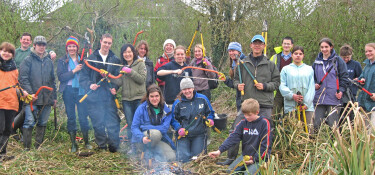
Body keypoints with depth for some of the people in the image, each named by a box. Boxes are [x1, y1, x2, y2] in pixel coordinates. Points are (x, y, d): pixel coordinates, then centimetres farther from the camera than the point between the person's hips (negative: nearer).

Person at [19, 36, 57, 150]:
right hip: (32, 98, -5)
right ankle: (26, 147, -4)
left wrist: (54, 97, 17)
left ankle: (39, 146, 18)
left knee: (42, 123, 9)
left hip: (46, 98, 5)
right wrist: (30, 93, -16)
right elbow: (23, 78, -7)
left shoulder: (49, 61, 16)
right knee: (30, 122, -9)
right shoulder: (28, 60, 0)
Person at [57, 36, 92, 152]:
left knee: (83, 116, -2)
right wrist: (74, 71, -12)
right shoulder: (62, 61, 6)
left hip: (80, 90, 0)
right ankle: (73, 144, 13)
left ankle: (86, 142, 12)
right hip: (68, 91, 0)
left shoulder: (82, 60, 9)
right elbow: (60, 76, -5)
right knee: (71, 117, 5)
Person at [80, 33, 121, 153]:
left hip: (109, 95, 1)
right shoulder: (91, 58, 5)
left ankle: (114, 146, 10)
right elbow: (83, 77, 4)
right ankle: (102, 146, 17)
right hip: (95, 96, -1)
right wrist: (89, 85, -14)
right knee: (98, 123, 4)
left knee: (113, 122, -3)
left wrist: (115, 88, -5)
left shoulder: (115, 60, 10)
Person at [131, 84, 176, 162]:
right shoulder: (142, 108, -6)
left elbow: (165, 128, -9)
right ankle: (147, 152, -10)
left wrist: (147, 127, -16)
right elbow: (134, 127, -9)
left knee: (171, 158, -20)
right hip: (143, 138, -3)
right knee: (155, 133, -37)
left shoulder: (166, 109, 1)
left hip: (160, 139, 3)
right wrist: (142, 137, -29)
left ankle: (151, 155, 6)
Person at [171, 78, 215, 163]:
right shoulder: (178, 103, 0)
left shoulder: (202, 99, 3)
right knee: (183, 159, -9)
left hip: (199, 134, 0)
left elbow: (210, 112, 14)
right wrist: (179, 129, -13)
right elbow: (173, 119, 4)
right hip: (183, 134, 0)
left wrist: (210, 120, -7)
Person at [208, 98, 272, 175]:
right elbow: (233, 137, -7)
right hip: (245, 156, 5)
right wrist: (220, 150, -19)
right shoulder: (243, 123, 3)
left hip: (259, 157, -5)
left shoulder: (264, 123, -11)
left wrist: (255, 159, -14)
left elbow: (265, 145, -11)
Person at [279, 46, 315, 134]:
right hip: (290, 106, -1)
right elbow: (282, 86, 2)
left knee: (308, 129, -6)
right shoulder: (286, 69, 12)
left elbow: (311, 87, 7)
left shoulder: (309, 69, 14)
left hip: (307, 106, 1)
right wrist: (292, 95, -15)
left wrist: (307, 103, -6)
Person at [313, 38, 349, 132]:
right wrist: (314, 85, 4)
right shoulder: (317, 62, 13)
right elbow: (312, 77, 24)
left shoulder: (338, 60, 2)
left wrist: (341, 91, -9)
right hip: (319, 98, 4)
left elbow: (344, 77, 2)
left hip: (333, 98, -4)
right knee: (316, 124, 4)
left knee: (333, 124, -4)